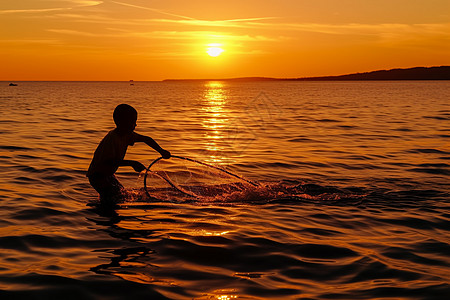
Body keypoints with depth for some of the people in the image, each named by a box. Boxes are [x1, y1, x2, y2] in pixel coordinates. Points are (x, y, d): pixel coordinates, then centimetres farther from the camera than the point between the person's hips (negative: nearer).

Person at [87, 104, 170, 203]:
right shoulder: (112, 138, -27)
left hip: (108, 173, 9)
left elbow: (146, 139, 11)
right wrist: (132, 163, -35)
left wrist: (161, 151, 5)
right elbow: (109, 161, -35)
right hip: (97, 175, -9)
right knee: (115, 196, -21)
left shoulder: (127, 135, -1)